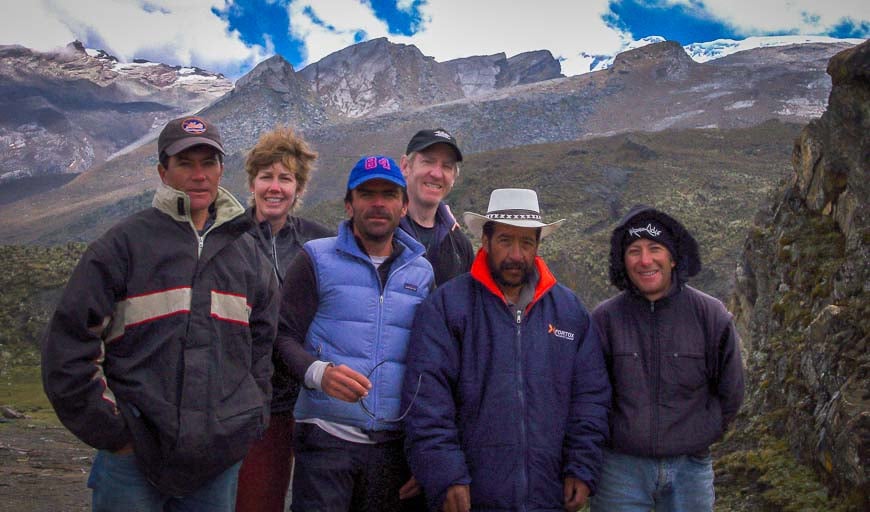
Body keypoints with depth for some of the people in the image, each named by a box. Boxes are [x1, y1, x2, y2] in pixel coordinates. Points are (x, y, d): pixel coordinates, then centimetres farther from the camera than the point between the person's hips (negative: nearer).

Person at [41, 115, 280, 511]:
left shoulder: (246, 251, 11)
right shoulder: (125, 244, -2)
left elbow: (262, 344, 18)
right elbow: (68, 344, -6)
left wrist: (248, 425, 10)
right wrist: (111, 432, -8)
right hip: (133, 458, -3)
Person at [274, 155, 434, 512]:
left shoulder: (422, 272, 12)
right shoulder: (316, 259, 2)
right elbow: (284, 335, -3)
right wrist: (320, 372, -23)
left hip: (393, 443, 3)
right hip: (327, 438, -3)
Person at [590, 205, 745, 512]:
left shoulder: (710, 315, -3)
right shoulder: (605, 319, -5)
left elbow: (730, 393, 8)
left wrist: (699, 437, 9)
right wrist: (618, 436, 6)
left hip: (690, 467, 1)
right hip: (622, 468, -1)